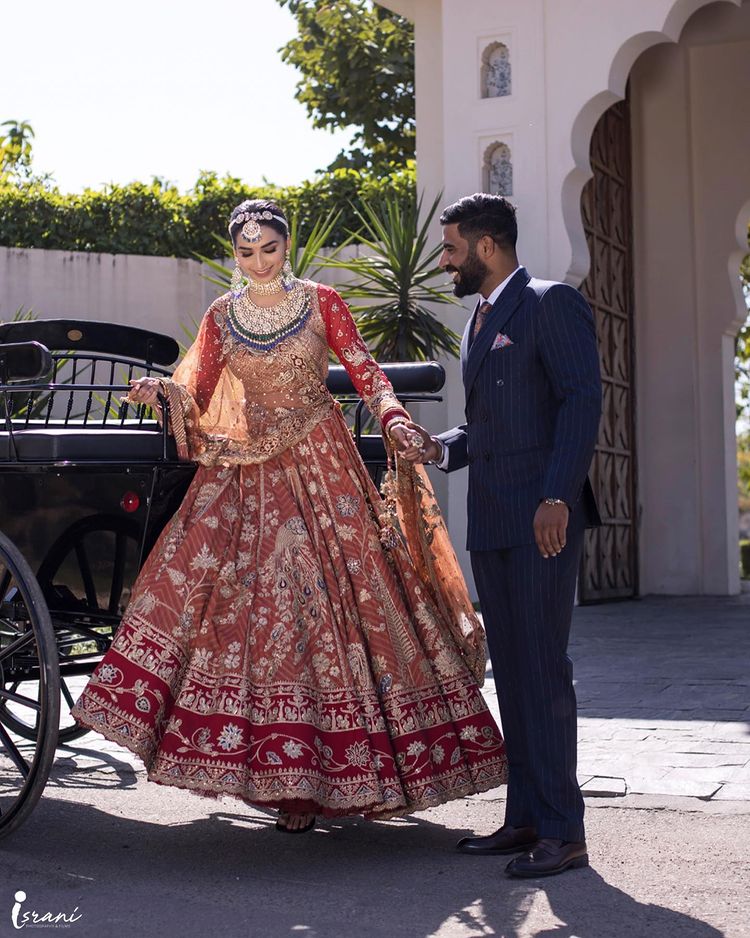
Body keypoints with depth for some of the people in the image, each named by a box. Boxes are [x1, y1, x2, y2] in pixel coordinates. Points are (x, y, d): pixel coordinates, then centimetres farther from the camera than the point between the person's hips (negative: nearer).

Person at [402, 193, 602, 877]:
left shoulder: (551, 304, -4)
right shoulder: (480, 322, 22)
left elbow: (583, 399, -12)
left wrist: (557, 498, -20)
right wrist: (442, 448, 6)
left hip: (542, 519, -9)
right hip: (492, 524, 9)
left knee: (542, 666, -8)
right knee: (511, 669, 9)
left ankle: (562, 832, -3)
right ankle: (525, 819, 15)